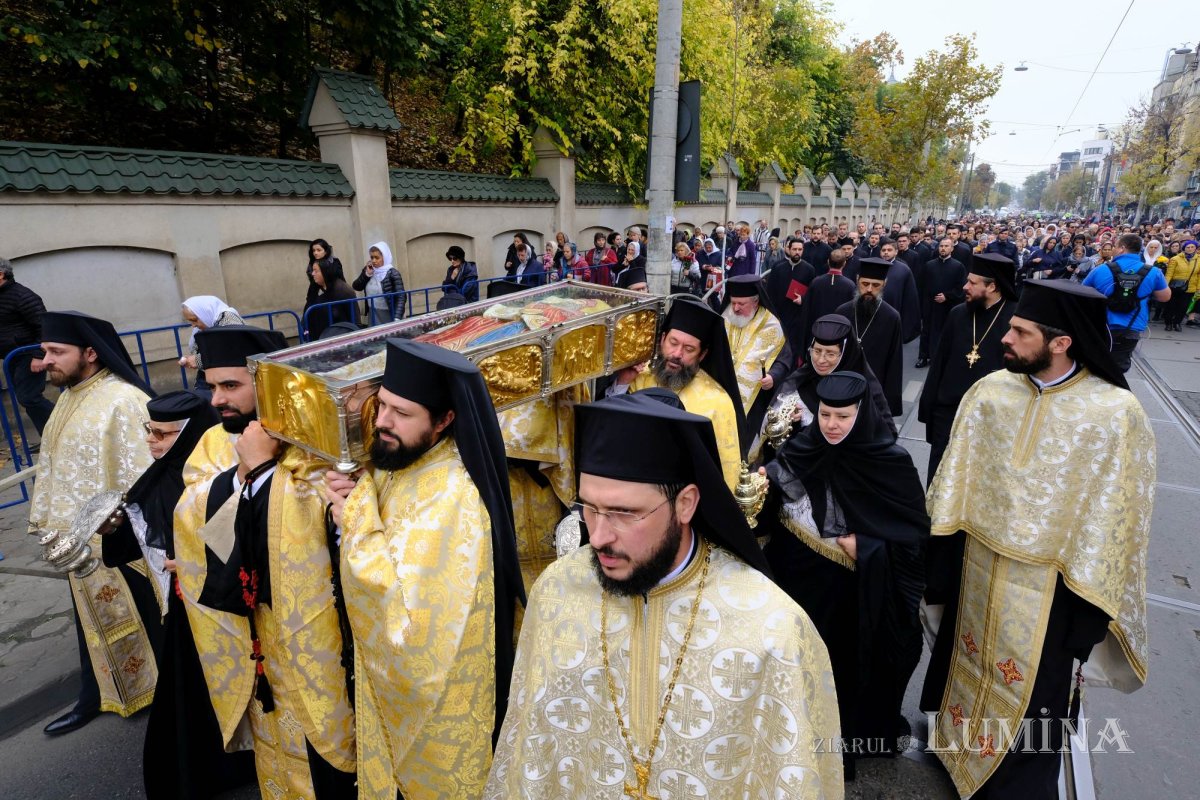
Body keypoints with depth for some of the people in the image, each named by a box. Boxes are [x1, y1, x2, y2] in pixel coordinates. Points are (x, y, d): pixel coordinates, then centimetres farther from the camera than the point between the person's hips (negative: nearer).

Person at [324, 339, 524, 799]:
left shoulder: (453, 499, -32)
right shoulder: (395, 464, -4)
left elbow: (407, 610, -33)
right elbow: (375, 547, 6)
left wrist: (357, 522, -26)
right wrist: (348, 504, -15)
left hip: (435, 686, -7)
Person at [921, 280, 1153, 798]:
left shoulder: (1118, 414, -18)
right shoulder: (990, 390, -8)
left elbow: (1113, 522, -12)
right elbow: (954, 485, -2)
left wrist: (1088, 610, -9)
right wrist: (937, 569, 0)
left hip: (1046, 583, -3)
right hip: (976, 565, 3)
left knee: (1029, 693, 16)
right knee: (967, 661, 23)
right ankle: (956, 742, 49)